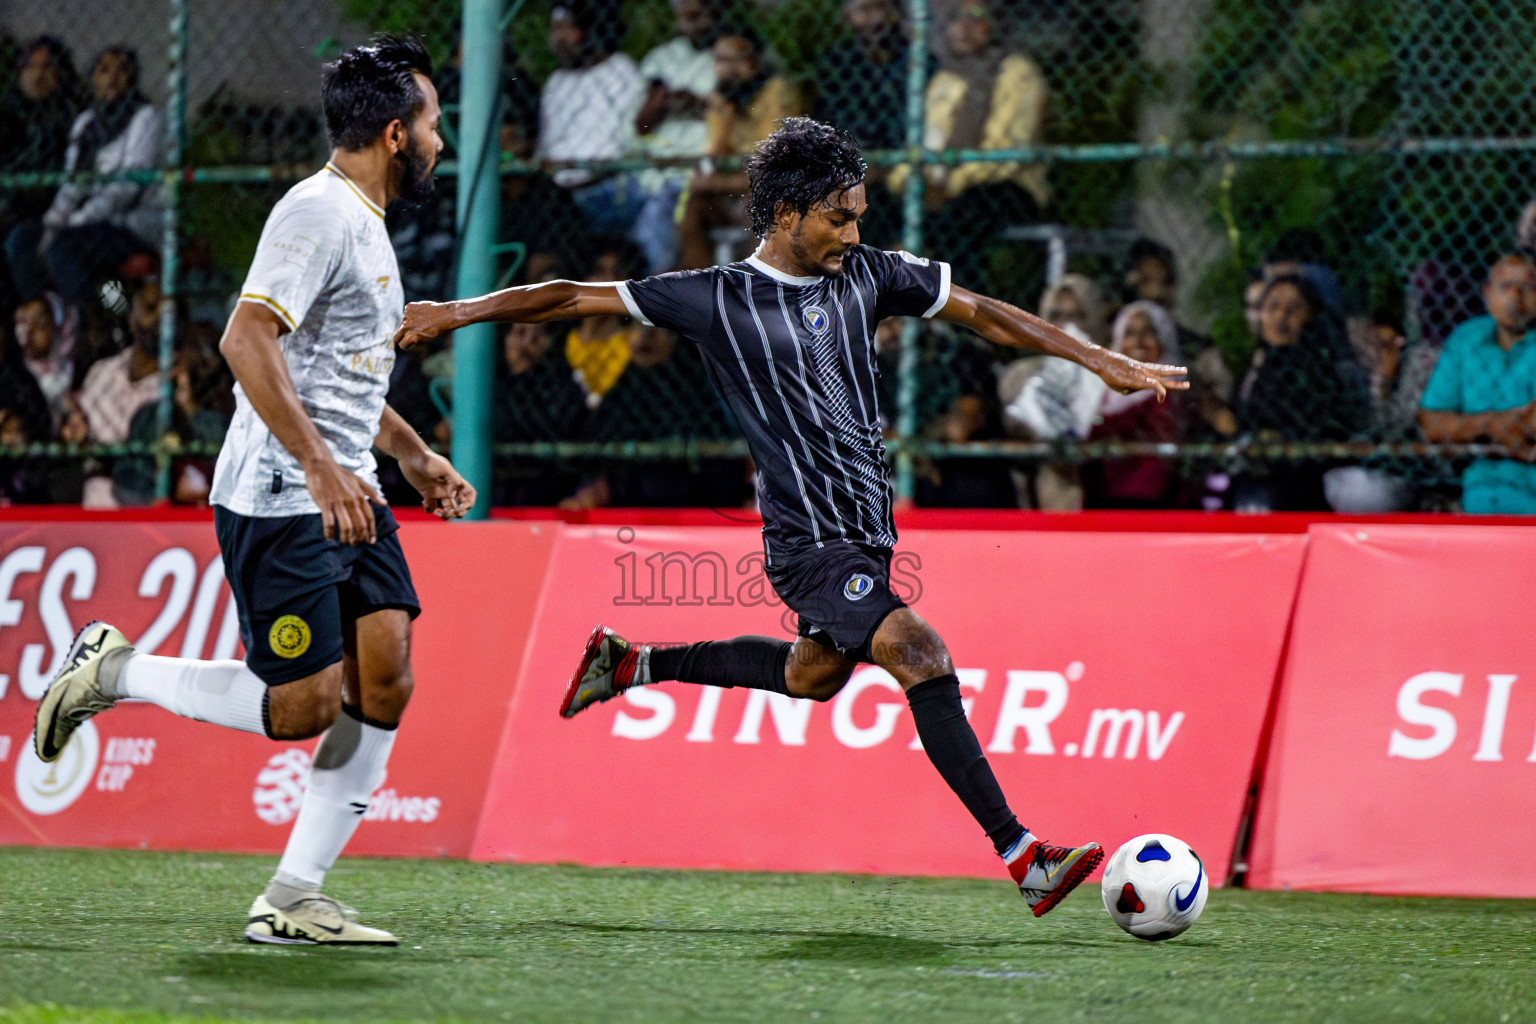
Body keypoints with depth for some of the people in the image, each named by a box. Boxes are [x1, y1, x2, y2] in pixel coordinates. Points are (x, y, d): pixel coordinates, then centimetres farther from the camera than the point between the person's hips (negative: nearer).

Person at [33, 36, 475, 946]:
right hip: (277, 499, -9)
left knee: (386, 680, -3)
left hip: (346, 495, 10)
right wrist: (320, 467, -29)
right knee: (305, 704, -10)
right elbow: (246, 340, -25)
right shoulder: (319, 212, -14)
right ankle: (113, 671, 10)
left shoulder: (364, 221, 18)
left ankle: (293, 900, 1)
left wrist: (412, 453, 29)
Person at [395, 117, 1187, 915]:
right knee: (918, 653, -21)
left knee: (814, 674, 24)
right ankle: (1021, 858, -22)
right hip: (808, 540, -8)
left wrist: (1105, 362, 8)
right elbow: (578, 298, -1)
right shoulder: (718, 299, -7)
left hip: (867, 523, 8)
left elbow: (983, 313, 11)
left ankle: (630, 665, 42)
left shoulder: (867, 276, 6)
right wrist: (456, 313, -2)